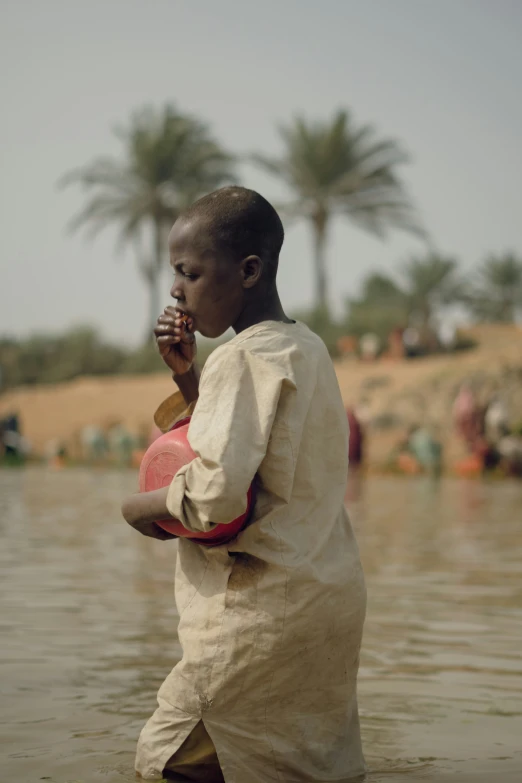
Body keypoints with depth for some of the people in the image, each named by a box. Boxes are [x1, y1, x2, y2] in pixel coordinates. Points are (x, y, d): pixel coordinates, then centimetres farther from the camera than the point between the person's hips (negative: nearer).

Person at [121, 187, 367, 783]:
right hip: (332, 594, 9)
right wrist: (186, 374, 11)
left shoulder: (242, 357, -15)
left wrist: (144, 505, -7)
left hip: (263, 607, -9)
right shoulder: (306, 348, 12)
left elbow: (216, 494, -25)